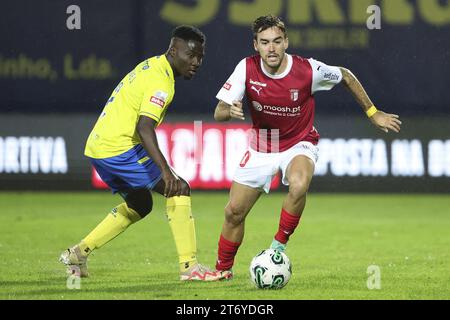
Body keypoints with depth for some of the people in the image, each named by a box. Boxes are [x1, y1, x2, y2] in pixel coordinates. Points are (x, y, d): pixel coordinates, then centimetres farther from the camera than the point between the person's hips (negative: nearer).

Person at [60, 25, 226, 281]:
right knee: (179, 191, -8)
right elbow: (144, 127, -30)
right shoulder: (161, 81, -17)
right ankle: (189, 267, -13)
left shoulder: (152, 66, 15)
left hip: (98, 146, 10)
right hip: (120, 148, -10)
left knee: (139, 204, 24)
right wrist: (165, 171, -38)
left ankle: (78, 253, 25)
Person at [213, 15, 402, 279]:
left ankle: (279, 246, -15)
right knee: (234, 212, 3)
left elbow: (346, 76, -1)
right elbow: (219, 113, -14)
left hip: (299, 145, -3)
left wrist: (373, 113, 4)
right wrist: (231, 111, -39)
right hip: (261, 146, 3)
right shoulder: (247, 68, -17)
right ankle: (223, 271, 27)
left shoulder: (308, 70, -22)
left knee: (299, 186, -36)